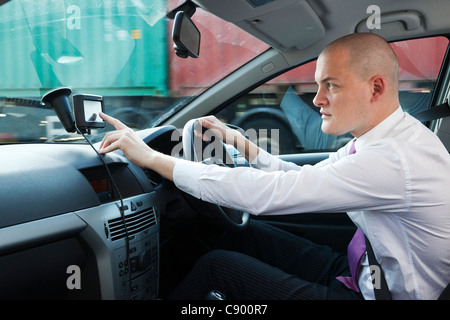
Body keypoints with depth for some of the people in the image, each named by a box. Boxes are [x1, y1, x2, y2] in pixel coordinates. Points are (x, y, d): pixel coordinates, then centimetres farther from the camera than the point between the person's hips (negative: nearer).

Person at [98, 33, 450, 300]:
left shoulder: (394, 160, -31)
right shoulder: (385, 138, 0)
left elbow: (264, 194, -33)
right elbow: (302, 180, 10)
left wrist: (151, 156, -26)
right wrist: (237, 141, 4)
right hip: (361, 272, 9)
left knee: (217, 264, -6)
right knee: (248, 234, 11)